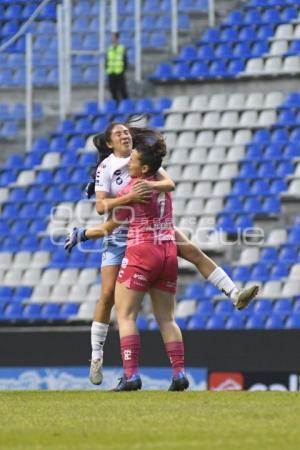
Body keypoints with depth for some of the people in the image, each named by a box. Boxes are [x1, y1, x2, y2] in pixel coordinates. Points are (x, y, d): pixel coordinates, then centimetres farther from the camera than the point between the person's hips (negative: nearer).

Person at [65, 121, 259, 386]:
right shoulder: (106, 167, -8)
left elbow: (170, 184, -10)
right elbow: (101, 206, -18)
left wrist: (152, 185, -32)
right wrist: (128, 197, -33)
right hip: (120, 234, -3)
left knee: (194, 252, -14)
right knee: (108, 295, -7)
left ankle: (235, 296, -12)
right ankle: (96, 356, 2)